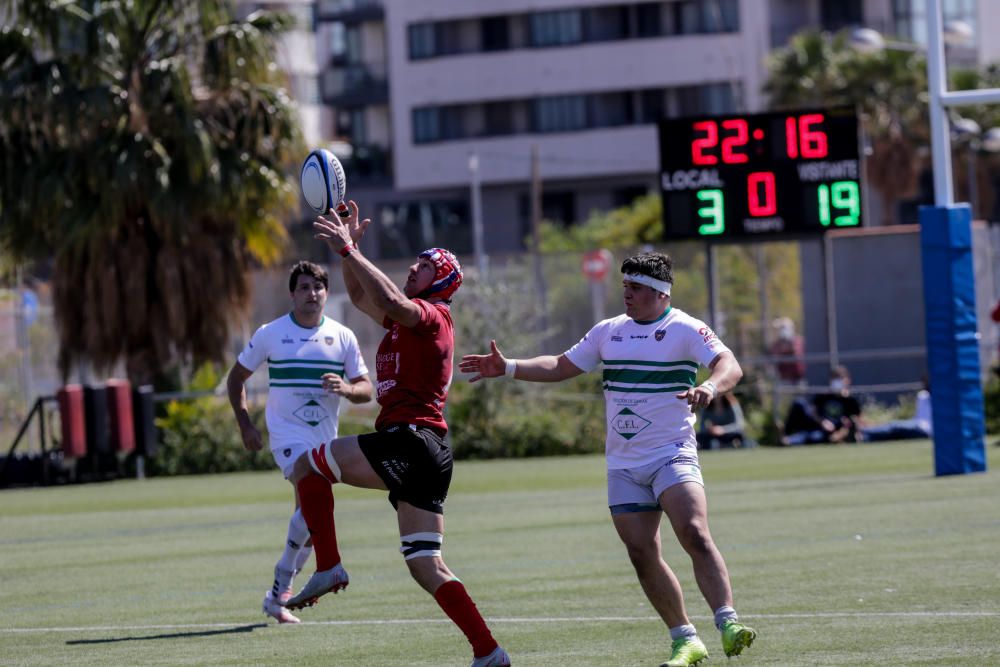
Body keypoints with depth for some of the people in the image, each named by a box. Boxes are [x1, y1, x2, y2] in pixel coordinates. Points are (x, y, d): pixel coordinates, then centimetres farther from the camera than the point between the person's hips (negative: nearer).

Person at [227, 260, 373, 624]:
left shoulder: (342, 337, 4)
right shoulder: (270, 334, -1)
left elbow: (366, 389, 4)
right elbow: (236, 377, 9)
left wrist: (345, 388, -19)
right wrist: (245, 424, -1)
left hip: (325, 439, 4)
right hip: (288, 434, -4)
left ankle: (278, 594, 21)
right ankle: (285, 575, -14)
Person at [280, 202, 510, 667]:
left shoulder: (431, 314, -4)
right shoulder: (408, 319, 24)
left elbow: (392, 301, -25)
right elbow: (362, 296, 35)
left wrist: (348, 250, -22)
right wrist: (349, 249, 22)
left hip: (410, 441, -10)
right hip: (427, 454, 10)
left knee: (306, 466, -5)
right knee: (426, 568, 4)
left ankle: (328, 568, -9)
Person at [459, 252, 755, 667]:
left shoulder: (685, 330, -5)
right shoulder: (609, 332, 12)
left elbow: (730, 367, -18)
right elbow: (560, 367, 20)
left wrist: (710, 386, -40)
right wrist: (507, 368, 10)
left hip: (672, 455, -6)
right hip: (624, 465, 6)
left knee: (695, 535, -25)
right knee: (642, 555, 0)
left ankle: (728, 624, -29)